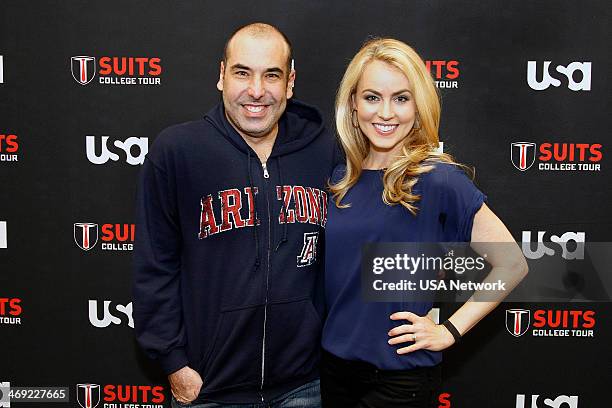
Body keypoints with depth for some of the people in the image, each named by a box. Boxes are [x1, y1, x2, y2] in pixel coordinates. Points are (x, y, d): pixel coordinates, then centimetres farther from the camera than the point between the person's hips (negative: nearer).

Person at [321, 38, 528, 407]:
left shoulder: (438, 179, -14)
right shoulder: (341, 179, 1)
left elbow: (512, 264, -11)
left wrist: (449, 331, -11)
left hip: (399, 377, -5)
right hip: (333, 364, 5)